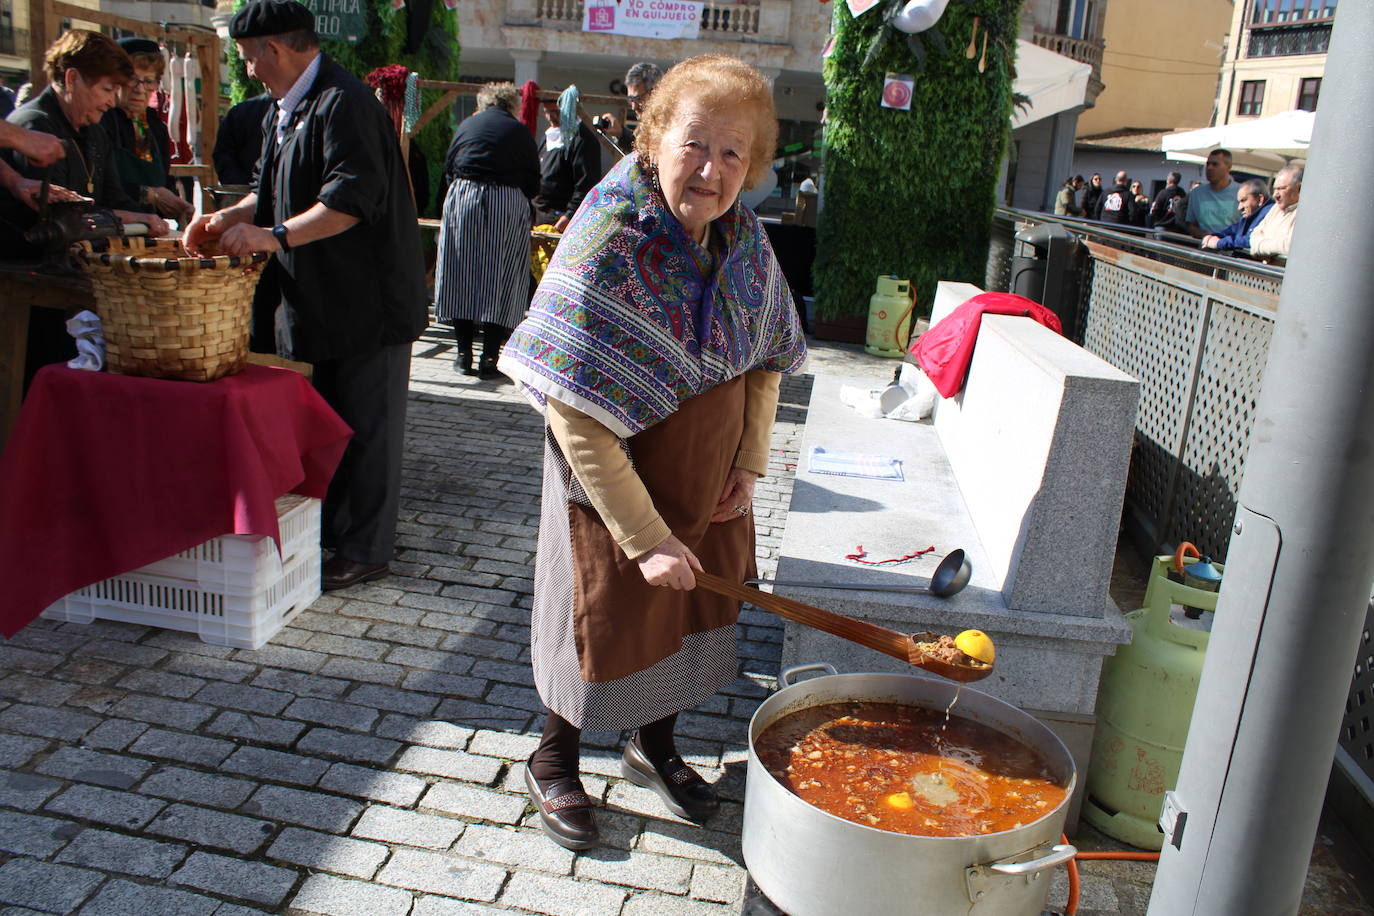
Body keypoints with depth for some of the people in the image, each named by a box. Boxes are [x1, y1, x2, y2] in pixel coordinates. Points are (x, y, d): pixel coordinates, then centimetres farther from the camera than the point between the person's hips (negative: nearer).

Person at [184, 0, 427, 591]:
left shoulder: (343, 103, -17)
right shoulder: (289, 109, 16)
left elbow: (356, 195, -28)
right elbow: (276, 188, 22)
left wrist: (275, 235, -28)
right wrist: (233, 217, 4)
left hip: (368, 298, -10)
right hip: (319, 296, 10)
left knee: (366, 424, -2)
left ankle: (365, 550, 8)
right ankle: (335, 527, 31)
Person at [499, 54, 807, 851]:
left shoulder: (745, 238, -7)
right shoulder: (608, 249, -27)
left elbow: (767, 358, 8)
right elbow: (578, 421, -28)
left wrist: (751, 465, -1)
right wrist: (645, 538, -26)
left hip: (710, 485, 6)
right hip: (618, 487, -6)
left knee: (694, 612, 19)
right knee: (606, 622, 11)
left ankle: (655, 745, 46)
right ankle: (554, 759, 39)